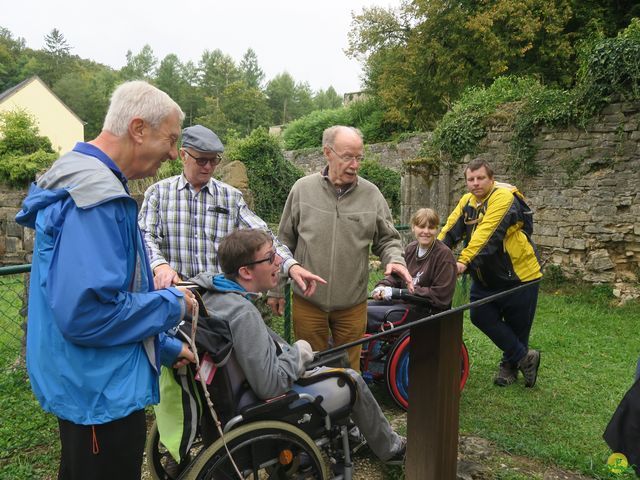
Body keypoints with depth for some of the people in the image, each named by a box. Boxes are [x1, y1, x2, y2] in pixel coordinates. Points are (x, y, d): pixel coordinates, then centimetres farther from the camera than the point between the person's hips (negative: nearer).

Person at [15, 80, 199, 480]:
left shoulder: (87, 181, 10)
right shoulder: (97, 197, -25)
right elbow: (86, 312, -32)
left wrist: (165, 347, 19)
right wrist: (172, 304, -17)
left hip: (87, 384, 10)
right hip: (102, 391, -10)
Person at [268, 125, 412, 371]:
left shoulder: (371, 194, -3)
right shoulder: (303, 189, -4)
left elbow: (387, 239, 6)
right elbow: (284, 243, 3)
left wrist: (395, 259, -17)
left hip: (352, 304, 1)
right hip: (307, 302, 0)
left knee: (349, 369, 17)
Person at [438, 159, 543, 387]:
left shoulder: (504, 197, -20)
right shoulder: (467, 201, 4)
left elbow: (487, 234, -31)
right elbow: (451, 229, -8)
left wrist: (464, 260, -39)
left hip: (518, 273, -6)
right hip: (485, 275, 7)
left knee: (517, 325, 7)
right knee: (480, 315, 0)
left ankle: (510, 364, 33)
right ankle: (524, 357, 16)